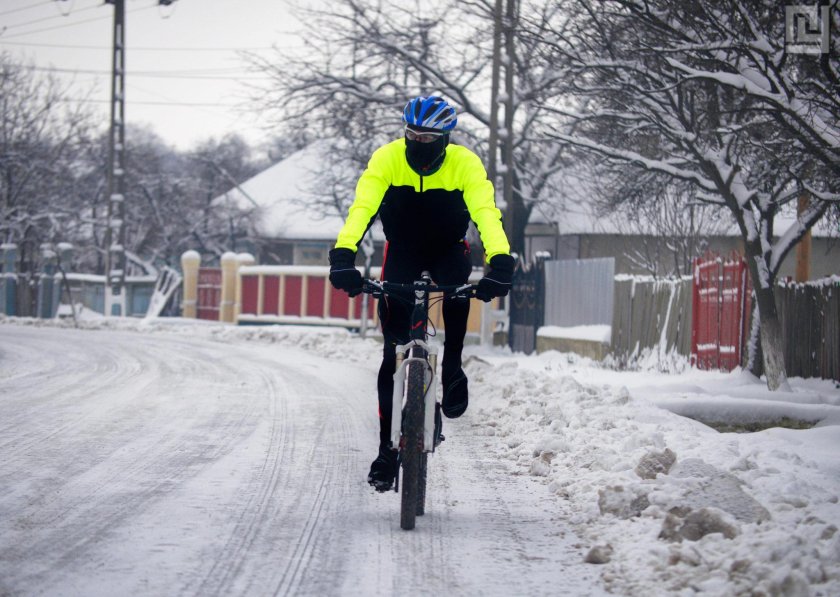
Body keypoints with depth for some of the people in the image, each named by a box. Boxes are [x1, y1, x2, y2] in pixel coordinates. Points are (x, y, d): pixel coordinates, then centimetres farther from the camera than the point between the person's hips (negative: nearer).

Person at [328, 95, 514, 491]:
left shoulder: (465, 165, -24)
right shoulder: (387, 159, -22)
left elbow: (486, 213, -36)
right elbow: (362, 208, -33)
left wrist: (500, 262, -53)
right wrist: (343, 255, -50)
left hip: (448, 248, -1)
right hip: (402, 250, 1)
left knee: (458, 285, -37)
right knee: (393, 352, -8)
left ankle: (452, 370, -13)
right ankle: (388, 448, 0)